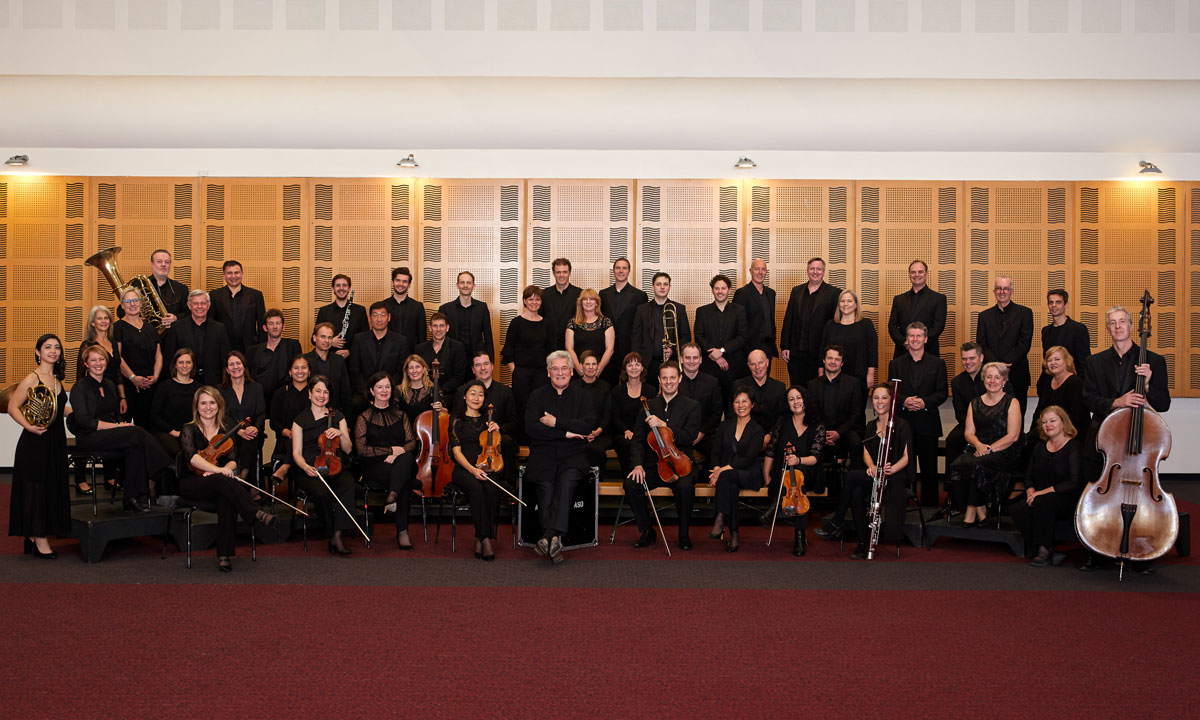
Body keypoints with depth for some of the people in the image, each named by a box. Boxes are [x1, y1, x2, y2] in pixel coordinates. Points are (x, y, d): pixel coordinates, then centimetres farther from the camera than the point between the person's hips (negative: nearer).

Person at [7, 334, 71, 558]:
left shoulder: (56, 379, 12)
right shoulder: (32, 378, -9)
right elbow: (12, 407, -12)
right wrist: (29, 426, -24)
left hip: (55, 441, 8)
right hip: (36, 442, -8)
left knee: (51, 487, 9)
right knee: (36, 487, -3)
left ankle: (34, 536, 19)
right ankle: (39, 540, 2)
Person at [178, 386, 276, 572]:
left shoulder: (225, 431, 14)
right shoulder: (189, 430, 3)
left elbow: (233, 461, 4)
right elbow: (193, 457, -16)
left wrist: (225, 469, -20)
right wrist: (217, 469, -32)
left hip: (221, 484, 2)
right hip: (193, 484, -2)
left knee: (226, 498, -34)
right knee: (223, 482, -36)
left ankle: (224, 555, -37)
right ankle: (256, 513, -44)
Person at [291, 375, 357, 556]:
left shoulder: (337, 416, 15)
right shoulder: (300, 420, 10)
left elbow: (348, 449, 14)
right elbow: (296, 452, 5)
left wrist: (340, 434, -6)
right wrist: (305, 466, -16)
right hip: (309, 469, -2)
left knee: (349, 485, -33)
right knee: (321, 492, -35)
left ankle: (338, 534, -35)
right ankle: (332, 532, -15)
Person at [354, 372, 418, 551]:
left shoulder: (400, 415, 20)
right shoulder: (364, 418, 10)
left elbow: (411, 442, 11)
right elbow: (361, 448, -2)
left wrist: (397, 454, -12)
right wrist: (391, 450, -11)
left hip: (402, 463, 2)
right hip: (374, 467, -2)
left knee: (406, 458, -38)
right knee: (404, 482, -36)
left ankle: (392, 496, -49)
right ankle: (402, 531, -37)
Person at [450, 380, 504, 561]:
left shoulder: (487, 420, 21)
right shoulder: (458, 420, 11)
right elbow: (457, 451, 0)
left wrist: (495, 433, 2)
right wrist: (472, 469, -17)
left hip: (486, 468, 2)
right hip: (463, 469, -2)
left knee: (491, 489, -33)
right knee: (476, 487, -36)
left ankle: (480, 538, -26)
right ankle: (486, 538, -33)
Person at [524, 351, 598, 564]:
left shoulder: (582, 395, 13)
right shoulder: (538, 395, 13)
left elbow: (588, 426, -3)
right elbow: (530, 427, -2)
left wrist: (556, 423, -7)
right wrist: (565, 433, -7)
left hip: (573, 455, -1)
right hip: (543, 456, 1)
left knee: (566, 482, -32)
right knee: (545, 487, -28)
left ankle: (549, 537, -40)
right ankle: (554, 539, -36)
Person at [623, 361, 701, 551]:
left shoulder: (692, 406, 2)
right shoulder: (649, 406, 11)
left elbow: (689, 437, -11)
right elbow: (638, 439, 8)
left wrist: (663, 424, -20)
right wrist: (638, 464, -9)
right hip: (654, 465, 3)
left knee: (685, 487, -34)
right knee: (631, 484, -24)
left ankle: (684, 534, -9)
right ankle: (647, 531, -4)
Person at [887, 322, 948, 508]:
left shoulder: (938, 364, 8)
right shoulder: (896, 364, 10)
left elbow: (942, 393, 2)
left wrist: (925, 402, -15)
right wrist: (903, 401, -15)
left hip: (928, 423, 0)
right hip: (903, 423, 0)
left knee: (929, 470, 3)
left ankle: (930, 507, 12)